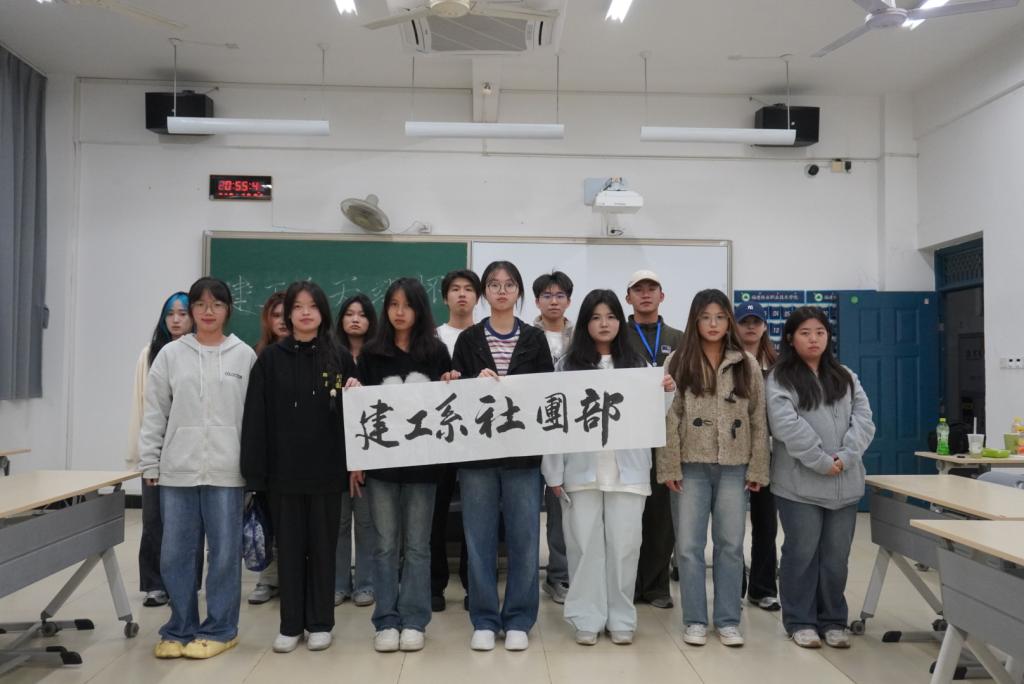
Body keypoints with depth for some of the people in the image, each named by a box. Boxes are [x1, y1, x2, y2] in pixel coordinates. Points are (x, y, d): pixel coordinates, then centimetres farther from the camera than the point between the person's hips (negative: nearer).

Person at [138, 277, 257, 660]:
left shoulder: (245, 356, 2)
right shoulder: (171, 354, 5)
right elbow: (154, 414, 7)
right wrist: (149, 463, 3)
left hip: (226, 470, -2)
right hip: (177, 469, 2)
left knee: (224, 552, 5)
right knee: (176, 554, 8)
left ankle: (219, 630, 19)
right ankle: (180, 629, 23)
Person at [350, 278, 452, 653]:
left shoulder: (436, 352, 3)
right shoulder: (372, 353, 3)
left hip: (422, 460, 0)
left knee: (417, 544, 7)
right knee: (385, 544, 6)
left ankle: (413, 621, 16)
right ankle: (386, 621, 16)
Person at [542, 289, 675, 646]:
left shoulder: (636, 365, 6)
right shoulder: (567, 365, 1)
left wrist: (667, 393, -10)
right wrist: (554, 473, -4)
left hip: (626, 470, 1)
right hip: (581, 469, -1)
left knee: (624, 544, 5)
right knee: (585, 545, 4)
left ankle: (621, 618, 20)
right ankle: (587, 618, 17)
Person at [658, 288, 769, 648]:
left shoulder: (747, 365, 4)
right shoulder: (679, 363, 1)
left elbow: (759, 419, 5)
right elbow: (669, 418, -1)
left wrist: (758, 467, 1)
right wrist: (669, 466, -6)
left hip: (734, 467, 1)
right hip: (691, 466, -1)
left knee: (731, 545, 7)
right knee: (690, 545, 3)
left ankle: (728, 620, 19)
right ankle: (695, 620, 16)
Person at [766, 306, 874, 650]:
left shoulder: (846, 377, 14)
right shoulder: (780, 379, -2)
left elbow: (863, 419, 3)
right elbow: (787, 426, -15)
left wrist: (845, 457, -12)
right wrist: (822, 461, -18)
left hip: (845, 482, 4)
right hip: (800, 483, -4)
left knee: (836, 556, 11)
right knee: (802, 553, 4)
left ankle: (833, 621, 24)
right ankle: (800, 621, 17)